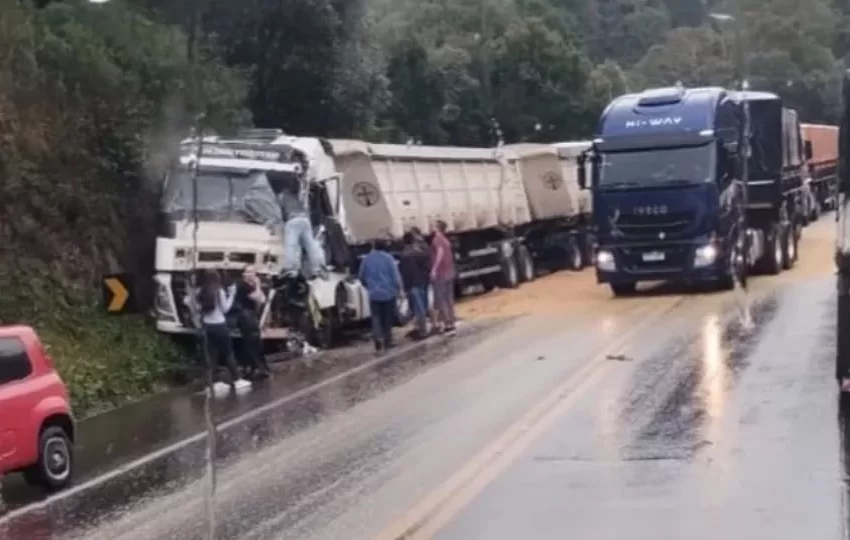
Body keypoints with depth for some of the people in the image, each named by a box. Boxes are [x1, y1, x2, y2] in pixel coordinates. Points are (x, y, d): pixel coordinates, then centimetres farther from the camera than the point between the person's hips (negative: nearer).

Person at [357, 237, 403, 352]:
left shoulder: (367, 259, 3)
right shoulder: (388, 258, -8)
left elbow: (361, 276, 11)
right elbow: (396, 276, -10)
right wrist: (398, 289, 5)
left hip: (374, 294, 1)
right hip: (389, 293, -1)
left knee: (376, 317, 5)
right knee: (387, 318, 12)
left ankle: (378, 337, -17)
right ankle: (387, 340, 16)